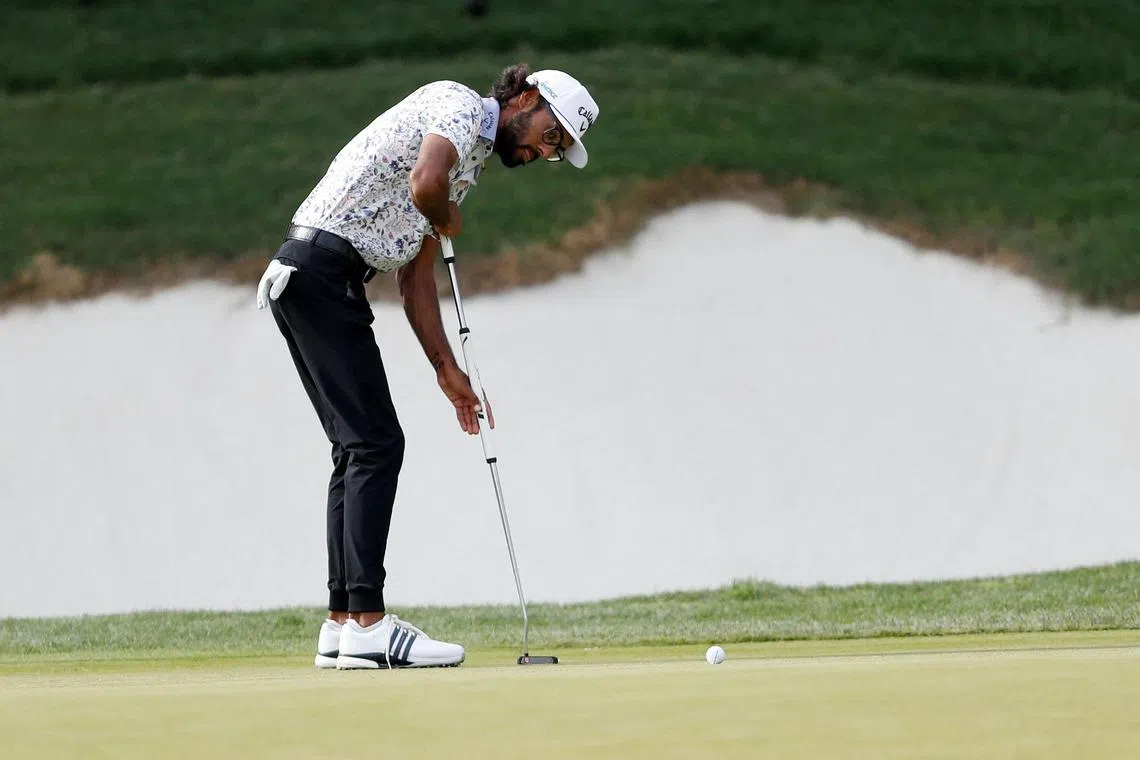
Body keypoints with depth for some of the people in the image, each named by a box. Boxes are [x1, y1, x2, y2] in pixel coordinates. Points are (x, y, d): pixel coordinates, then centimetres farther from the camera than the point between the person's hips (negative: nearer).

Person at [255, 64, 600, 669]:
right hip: (324, 268, -10)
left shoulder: (470, 160, 24)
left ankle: (341, 627, 13)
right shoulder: (460, 104, -5)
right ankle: (367, 625, -14)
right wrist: (444, 220, -3)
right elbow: (425, 183, -26)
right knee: (376, 444, -11)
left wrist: (447, 368, 19)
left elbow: (414, 277, 25)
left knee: (360, 448, 11)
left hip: (305, 279, 10)